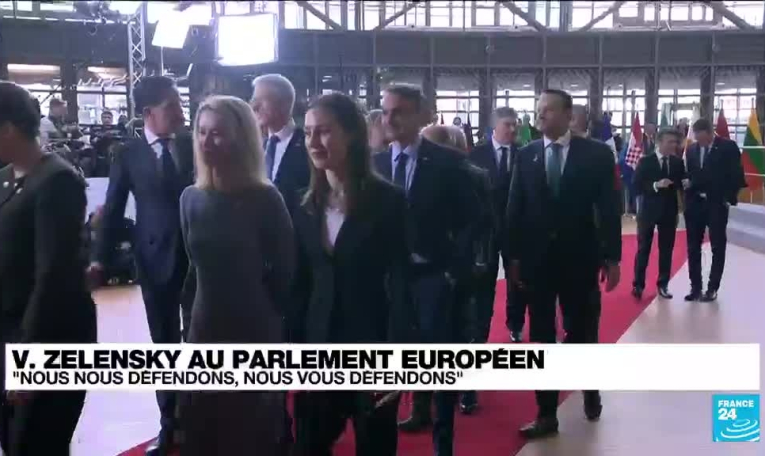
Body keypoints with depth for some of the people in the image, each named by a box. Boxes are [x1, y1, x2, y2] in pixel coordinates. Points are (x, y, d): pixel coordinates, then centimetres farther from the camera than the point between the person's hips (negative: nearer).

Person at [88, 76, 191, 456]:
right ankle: (169, 425, 24)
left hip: (198, 257, 0)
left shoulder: (195, 146, 0)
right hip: (156, 261, 0)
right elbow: (113, 210, -1)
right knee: (164, 345, 10)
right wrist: (100, 259, -8)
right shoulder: (128, 155, -1)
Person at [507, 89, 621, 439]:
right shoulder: (526, 155, 3)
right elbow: (515, 209, 4)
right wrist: (514, 256, 1)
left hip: (579, 258, -2)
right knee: (541, 338, 5)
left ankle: (590, 390, 37)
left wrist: (612, 257, -5)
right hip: (537, 259, 2)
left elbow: (609, 208, -3)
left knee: (582, 332, 8)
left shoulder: (596, 154, -3)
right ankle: (547, 414, 15)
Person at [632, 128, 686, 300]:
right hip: (649, 210, -3)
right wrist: (656, 185, -24)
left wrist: (685, 183, -14)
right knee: (643, 249, 3)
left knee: (666, 250, 7)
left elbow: (681, 184, 8)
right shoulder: (645, 161, -6)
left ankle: (663, 284, 16)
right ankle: (638, 285, 11)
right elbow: (637, 187, -11)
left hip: (669, 211, 3)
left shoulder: (678, 162, 5)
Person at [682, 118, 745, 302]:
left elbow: (737, 175, -6)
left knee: (718, 248, 5)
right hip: (695, 204, 4)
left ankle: (712, 288, 11)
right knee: (693, 248, 6)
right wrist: (687, 182, -9)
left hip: (717, 204, -4)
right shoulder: (691, 149, 8)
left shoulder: (728, 147, -5)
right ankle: (696, 287, 14)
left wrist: (729, 199, -11)